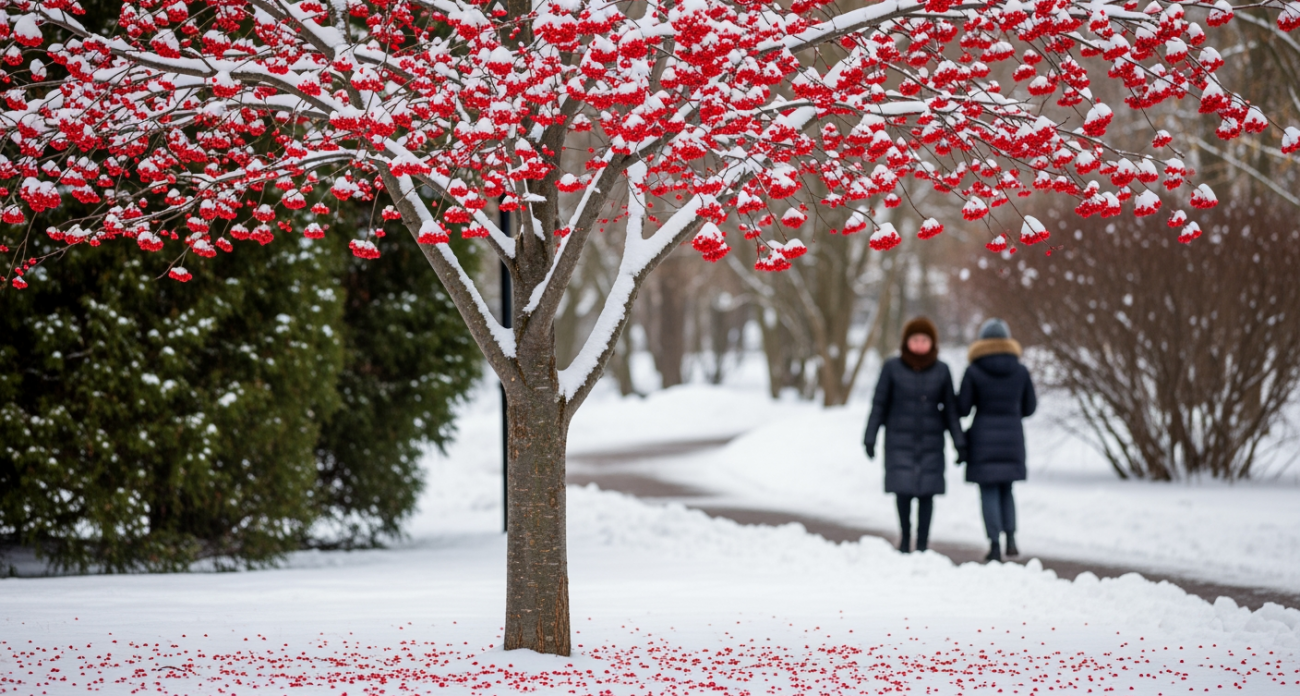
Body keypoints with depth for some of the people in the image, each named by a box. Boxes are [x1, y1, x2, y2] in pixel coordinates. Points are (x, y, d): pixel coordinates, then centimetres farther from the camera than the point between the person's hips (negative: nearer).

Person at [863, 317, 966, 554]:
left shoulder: (941, 370, -2)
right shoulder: (892, 368, -6)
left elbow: (950, 409, 3)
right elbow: (879, 404, -2)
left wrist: (960, 443, 0)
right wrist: (869, 438, -4)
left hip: (931, 442, 1)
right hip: (900, 440, -1)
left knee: (926, 492, -2)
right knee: (904, 490, -8)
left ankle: (922, 544, 9)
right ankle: (905, 536, 16)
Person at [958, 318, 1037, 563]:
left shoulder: (973, 372, -9)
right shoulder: (1021, 371, -1)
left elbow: (962, 409, -5)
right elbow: (1028, 408, 7)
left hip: (983, 440, -3)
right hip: (1012, 437, 3)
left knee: (989, 492, 3)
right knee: (1006, 489, 17)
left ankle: (995, 545, -3)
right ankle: (1011, 538, 4)